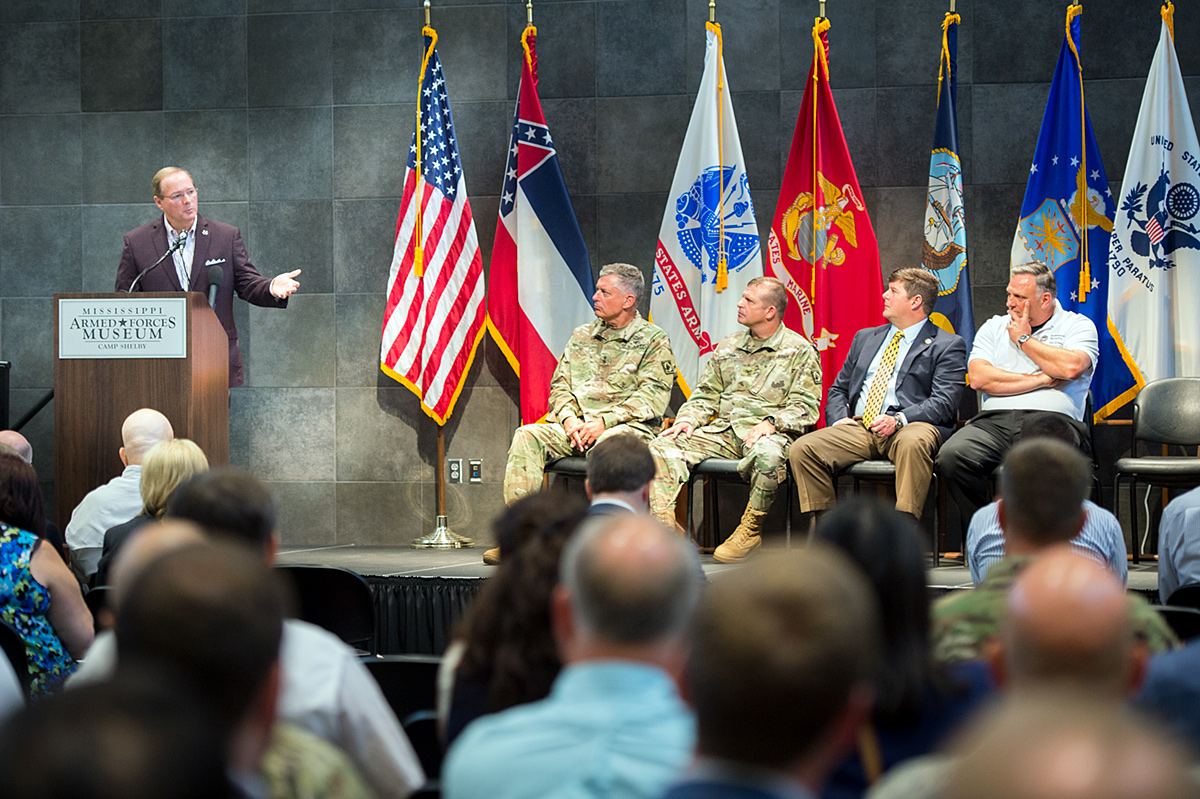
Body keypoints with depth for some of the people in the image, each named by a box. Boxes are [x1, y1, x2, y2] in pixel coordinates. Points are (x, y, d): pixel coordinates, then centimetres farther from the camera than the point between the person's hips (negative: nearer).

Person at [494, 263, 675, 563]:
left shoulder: (654, 341, 4)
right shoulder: (582, 336, 21)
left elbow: (651, 396, -7)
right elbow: (560, 384, 16)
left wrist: (604, 422, -17)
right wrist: (569, 419, -5)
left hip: (628, 425, -5)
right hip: (576, 423, 5)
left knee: (606, 446, -40)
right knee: (527, 436, -21)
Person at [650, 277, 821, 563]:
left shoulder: (799, 351, 2)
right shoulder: (727, 347, 19)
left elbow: (804, 407, -5)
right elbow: (706, 395, 20)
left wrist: (771, 423, -21)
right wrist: (687, 419, 0)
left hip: (768, 433, -5)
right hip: (723, 430, 5)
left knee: (767, 454, -42)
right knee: (661, 447, -17)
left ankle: (751, 529, -21)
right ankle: (664, 527, -23)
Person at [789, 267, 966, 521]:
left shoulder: (948, 345, 7)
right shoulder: (865, 338, 26)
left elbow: (944, 402, -5)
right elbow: (838, 389, 25)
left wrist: (899, 419, -21)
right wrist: (839, 419, 1)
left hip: (910, 427, -5)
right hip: (858, 428, 5)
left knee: (913, 443, -41)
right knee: (802, 448, -20)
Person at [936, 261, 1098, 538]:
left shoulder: (1078, 326, 13)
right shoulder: (994, 327, 22)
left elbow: (1071, 367, -10)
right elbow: (979, 378, 4)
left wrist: (1024, 339, 4)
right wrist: (1042, 380, -1)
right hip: (994, 422, 3)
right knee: (951, 455, -29)